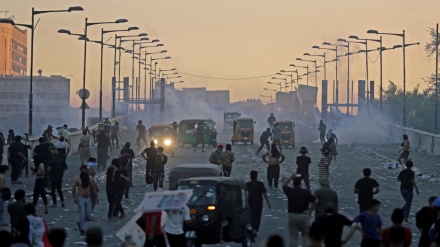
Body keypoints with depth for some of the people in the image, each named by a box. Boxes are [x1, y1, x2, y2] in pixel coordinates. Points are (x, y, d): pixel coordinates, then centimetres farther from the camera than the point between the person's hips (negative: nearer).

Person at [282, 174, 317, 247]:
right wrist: (310, 210, 17)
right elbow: (315, 202, 3)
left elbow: (284, 185, 21)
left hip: (292, 216, 1)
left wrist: (291, 177, 22)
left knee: (293, 238, 4)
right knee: (306, 236, 10)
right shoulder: (306, 192, -4)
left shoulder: (290, 191, -1)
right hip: (304, 216, -1)